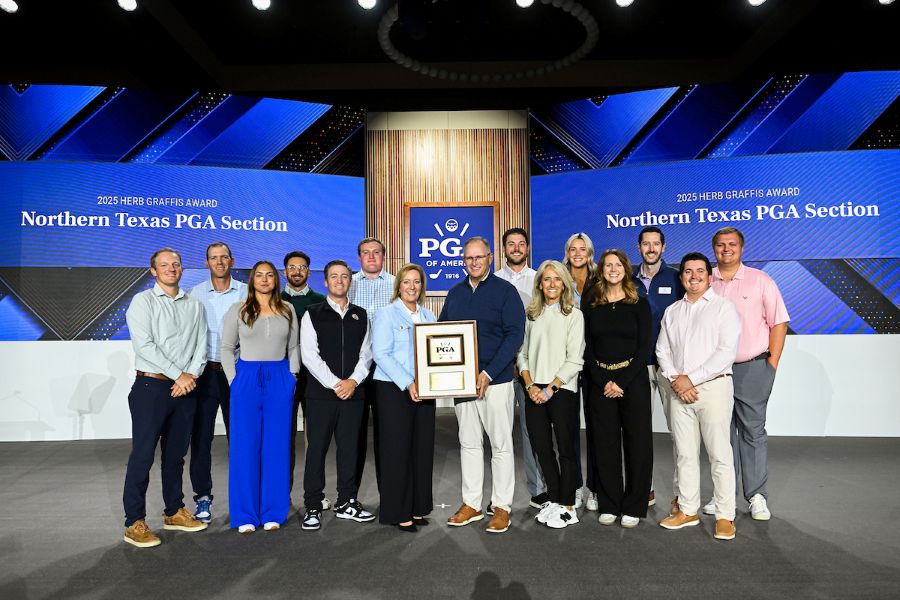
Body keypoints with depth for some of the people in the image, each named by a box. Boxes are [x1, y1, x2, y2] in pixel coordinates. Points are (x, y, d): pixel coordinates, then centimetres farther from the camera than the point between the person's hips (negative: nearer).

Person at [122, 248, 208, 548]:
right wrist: (178, 375, -14)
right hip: (152, 386, -4)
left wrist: (191, 375, -10)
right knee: (142, 455, -1)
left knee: (176, 455, 14)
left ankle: (175, 512, 25)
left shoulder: (194, 305, 12)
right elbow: (144, 345, -12)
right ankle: (135, 523, 9)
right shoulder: (143, 301, -1)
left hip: (185, 388, 4)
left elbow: (201, 345, 7)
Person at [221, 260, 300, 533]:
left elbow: (293, 347, 11)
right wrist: (234, 380, -2)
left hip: (280, 380, 2)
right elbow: (227, 347, 5)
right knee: (245, 445, 3)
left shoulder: (287, 310, 9)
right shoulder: (238, 309, 4)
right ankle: (245, 514, 15)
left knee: (276, 445, 5)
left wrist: (292, 376, 2)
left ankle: (273, 512, 17)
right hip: (247, 378, -1)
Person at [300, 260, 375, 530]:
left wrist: (353, 381, -9)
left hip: (352, 392, 3)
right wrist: (335, 384, -13)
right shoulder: (313, 315, 2)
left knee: (349, 448, 9)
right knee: (317, 449, 2)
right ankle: (313, 507, 15)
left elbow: (366, 353, 7)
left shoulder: (361, 315, 12)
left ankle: (347, 503, 22)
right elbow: (309, 355, -7)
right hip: (321, 393, -3)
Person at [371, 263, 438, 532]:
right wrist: (407, 384, -19)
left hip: (424, 390, 6)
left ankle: (417, 507, 23)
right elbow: (381, 354, -12)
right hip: (394, 389, -5)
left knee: (423, 448, 9)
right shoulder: (387, 314, -4)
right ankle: (396, 512, 13)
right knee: (397, 450, 0)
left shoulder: (428, 316, 14)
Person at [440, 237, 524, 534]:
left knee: (501, 445, 4)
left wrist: (488, 373, -19)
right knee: (469, 443, 12)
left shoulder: (505, 291, -5)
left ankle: (502, 506, 17)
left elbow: (515, 335, -12)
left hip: (496, 379, -5)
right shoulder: (455, 293, 11)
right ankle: (471, 504, 24)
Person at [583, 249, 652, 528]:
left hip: (633, 381, -2)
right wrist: (604, 382, -8)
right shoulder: (592, 307, 7)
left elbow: (644, 348, -4)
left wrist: (622, 382, -12)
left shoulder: (639, 304, 2)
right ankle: (608, 505, 18)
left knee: (637, 443, 3)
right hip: (600, 383, 2)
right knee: (604, 444, 6)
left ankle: (633, 507, 16)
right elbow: (588, 349, 4)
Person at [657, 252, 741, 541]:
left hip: (713, 386, -4)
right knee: (684, 453, 10)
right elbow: (662, 350, 11)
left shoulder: (724, 307, 0)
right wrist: (675, 379, -6)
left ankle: (725, 516, 10)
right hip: (678, 389, 5)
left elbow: (727, 352, -10)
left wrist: (691, 379, -13)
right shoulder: (672, 311, 16)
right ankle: (687, 510, 21)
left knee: (719, 453, -1)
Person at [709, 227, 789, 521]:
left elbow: (779, 322, 1)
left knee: (753, 431, 3)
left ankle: (757, 496, 14)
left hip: (752, 369, -2)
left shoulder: (760, 280, 1)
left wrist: (772, 363, -4)